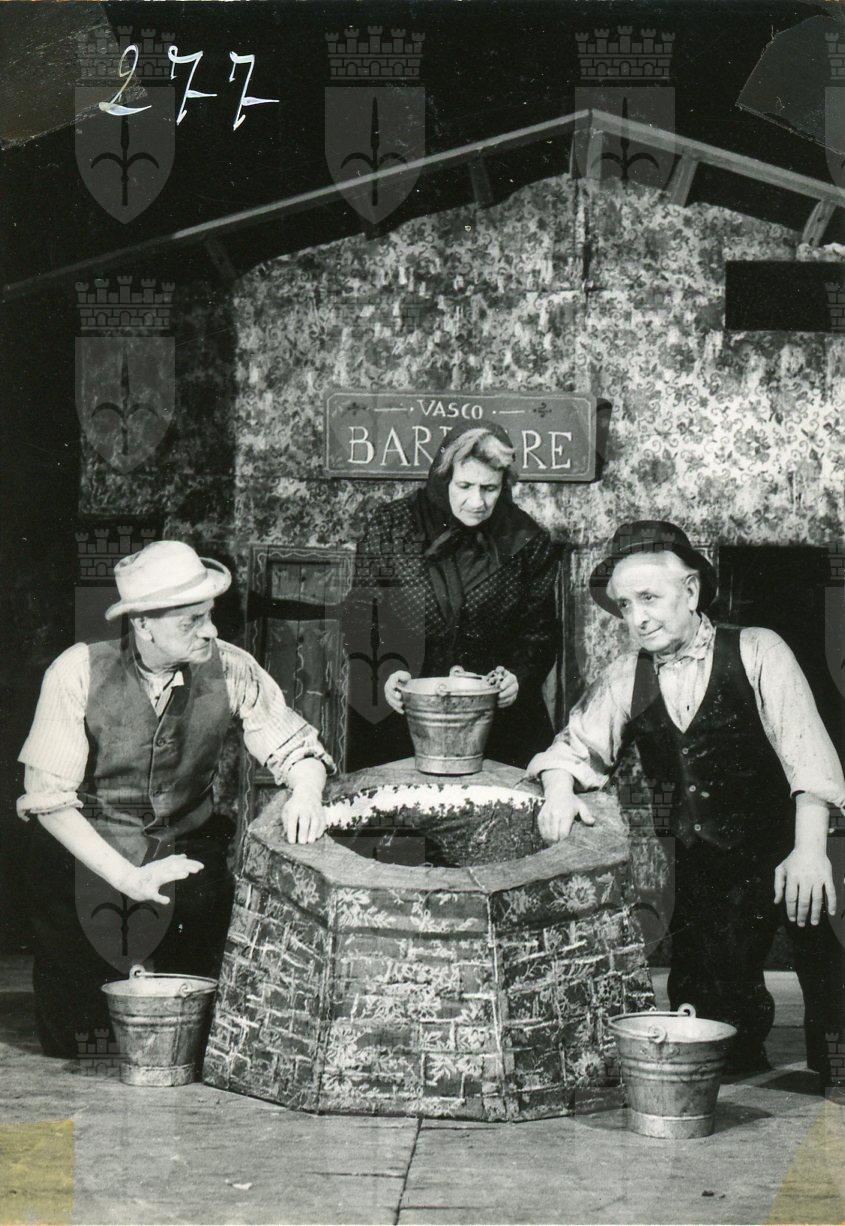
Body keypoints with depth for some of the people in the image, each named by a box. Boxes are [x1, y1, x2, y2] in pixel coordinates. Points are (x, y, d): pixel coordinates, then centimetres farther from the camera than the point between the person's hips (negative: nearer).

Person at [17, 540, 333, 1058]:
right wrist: (128, 877, -21)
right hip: (88, 854, -2)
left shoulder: (231, 669, -8)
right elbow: (48, 796, -13)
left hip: (189, 846, 2)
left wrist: (305, 791, -23)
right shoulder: (78, 674, -14)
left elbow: (298, 748, 2)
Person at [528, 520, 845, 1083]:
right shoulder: (626, 679, 8)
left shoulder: (758, 652, -5)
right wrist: (560, 787, -10)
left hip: (781, 858, -3)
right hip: (702, 876, 4)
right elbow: (576, 742, 14)